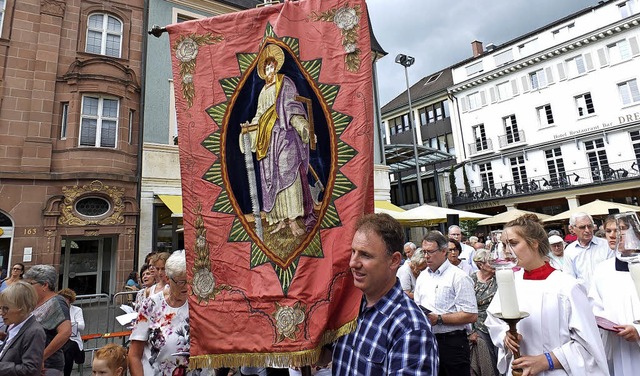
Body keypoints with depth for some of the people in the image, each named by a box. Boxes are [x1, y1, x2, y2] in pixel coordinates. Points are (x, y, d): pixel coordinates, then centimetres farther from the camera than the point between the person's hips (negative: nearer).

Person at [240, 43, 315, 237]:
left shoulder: (285, 83, 8)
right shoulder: (264, 91, 24)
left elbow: (293, 107, -4)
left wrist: (300, 123, -21)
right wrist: (249, 127, 8)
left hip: (285, 135, -6)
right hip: (268, 139, 6)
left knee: (288, 174, -15)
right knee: (272, 177, 0)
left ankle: (293, 220, -17)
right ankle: (281, 219, 4)